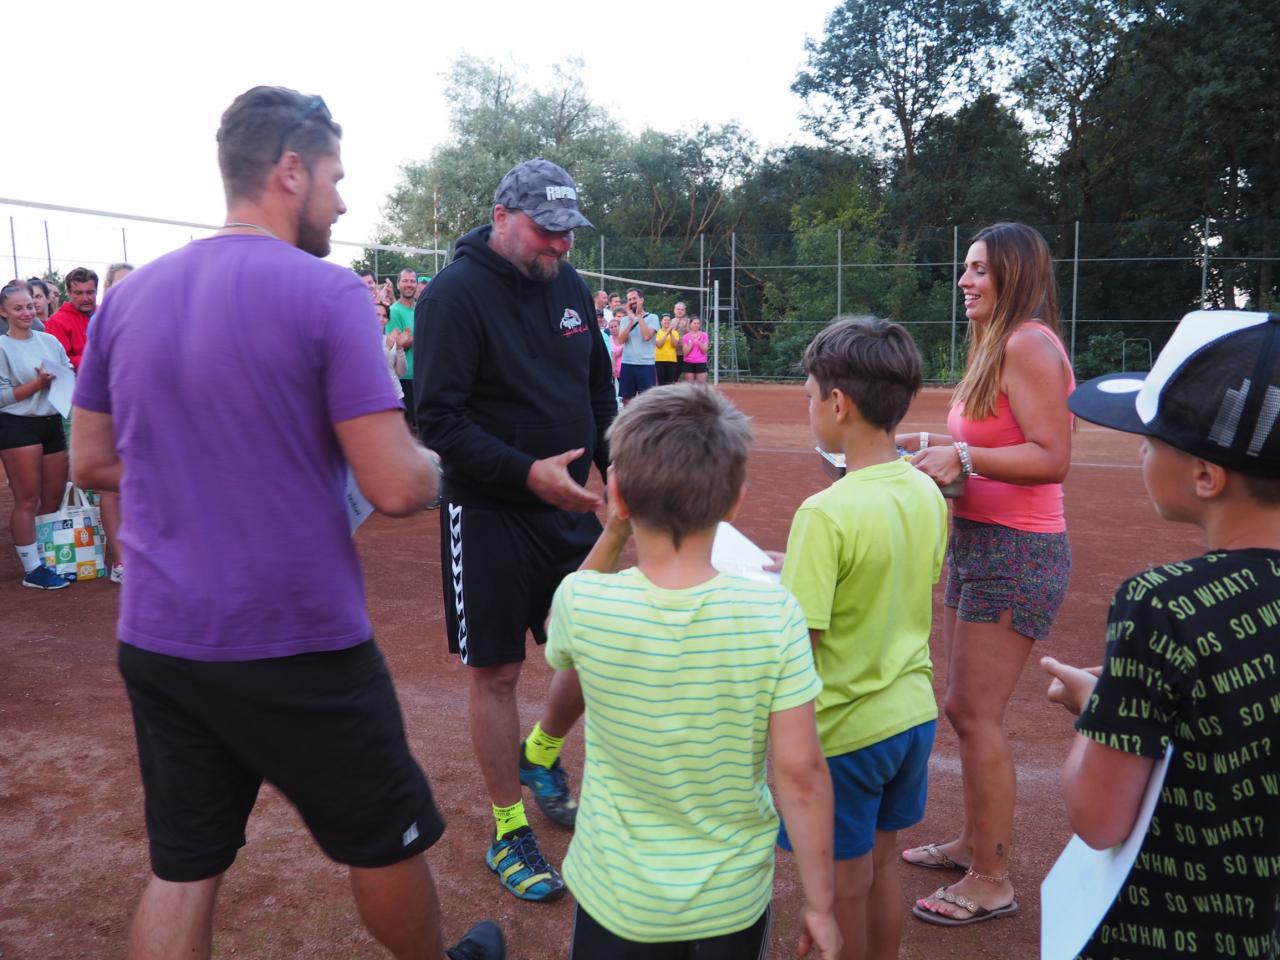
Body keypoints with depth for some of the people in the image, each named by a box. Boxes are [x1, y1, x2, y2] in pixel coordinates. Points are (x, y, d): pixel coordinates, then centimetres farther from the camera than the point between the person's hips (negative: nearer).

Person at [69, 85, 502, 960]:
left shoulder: (130, 297, 4)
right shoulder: (327, 292, -15)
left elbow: (92, 461, 13)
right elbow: (396, 488, -19)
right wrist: (429, 461, 2)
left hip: (157, 639, 6)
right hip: (299, 648, -6)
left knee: (182, 867, 17)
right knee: (386, 841, 17)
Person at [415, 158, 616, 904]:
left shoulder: (571, 287, 8)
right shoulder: (455, 294, -13)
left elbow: (600, 392, 16)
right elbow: (441, 421, -18)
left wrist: (618, 473, 4)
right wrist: (527, 472, -27)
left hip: (571, 508, 6)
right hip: (490, 515, -6)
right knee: (497, 673, 4)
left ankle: (542, 756, 40)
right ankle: (509, 833, 23)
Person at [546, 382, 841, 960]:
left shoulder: (581, 601, -21)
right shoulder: (773, 615, -21)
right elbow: (800, 771, -16)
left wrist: (613, 535, -4)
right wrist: (820, 904, -2)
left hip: (618, 904, 0)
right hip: (734, 901, 1)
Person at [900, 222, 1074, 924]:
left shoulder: (1029, 344, -15)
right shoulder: (997, 344, 15)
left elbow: (1051, 457, -22)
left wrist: (962, 456, -23)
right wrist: (936, 444, 12)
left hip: (1017, 551, -10)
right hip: (978, 543, 10)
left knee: (976, 713, -4)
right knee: (967, 708, 17)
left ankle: (991, 881, 11)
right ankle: (973, 841, 33)